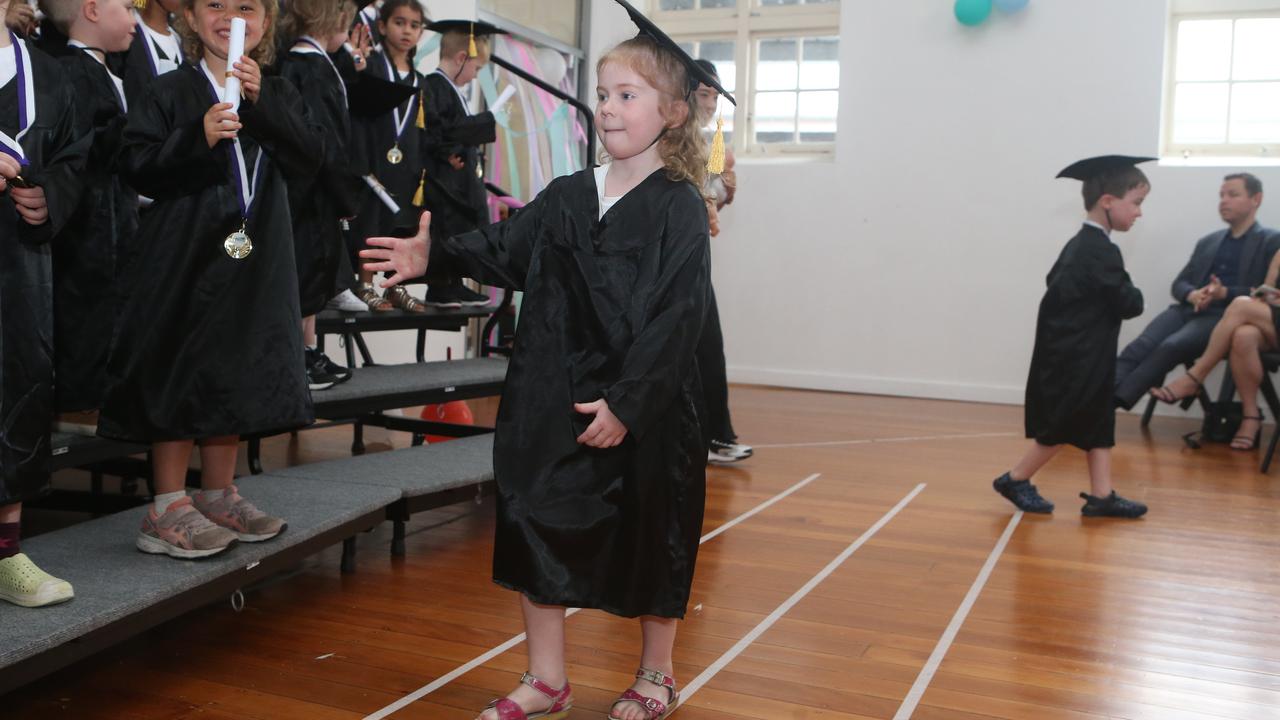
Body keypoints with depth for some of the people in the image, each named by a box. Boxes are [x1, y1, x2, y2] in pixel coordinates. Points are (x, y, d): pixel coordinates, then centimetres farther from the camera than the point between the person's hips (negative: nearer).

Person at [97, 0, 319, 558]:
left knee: (236, 375, 11)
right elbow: (136, 167, -10)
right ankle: (168, 508, 11)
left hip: (254, 261, 5)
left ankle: (218, 496, 25)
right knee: (180, 376, 0)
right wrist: (197, 138, -23)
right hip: (186, 258, -4)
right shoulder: (171, 92, -2)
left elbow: (309, 161, -5)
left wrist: (263, 102, -14)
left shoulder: (278, 95, 10)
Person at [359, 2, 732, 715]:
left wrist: (626, 402, -20)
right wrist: (436, 254, -14)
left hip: (645, 410, -5)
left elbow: (677, 317, -16)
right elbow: (504, 249, 4)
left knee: (649, 539, 10)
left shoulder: (678, 208, -10)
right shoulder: (566, 197, 7)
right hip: (555, 400, 5)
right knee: (539, 523, 9)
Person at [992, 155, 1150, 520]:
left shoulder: (1079, 245, 11)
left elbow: (1056, 283, 19)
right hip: (1076, 360, -10)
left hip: (1074, 356, 10)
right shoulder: (1102, 252, -19)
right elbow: (1129, 304, -16)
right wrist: (1134, 296, 5)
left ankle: (1101, 496, 13)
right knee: (1062, 427, 1)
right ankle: (1015, 480, 13)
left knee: (1098, 423, 10)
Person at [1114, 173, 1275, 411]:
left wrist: (1225, 293, -16)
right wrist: (1192, 294, -4)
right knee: (1140, 346, -24)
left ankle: (1115, 400, -41)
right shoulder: (1207, 242, 26)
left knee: (1171, 347, -32)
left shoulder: (1271, 243, 8)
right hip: (1188, 309, 5)